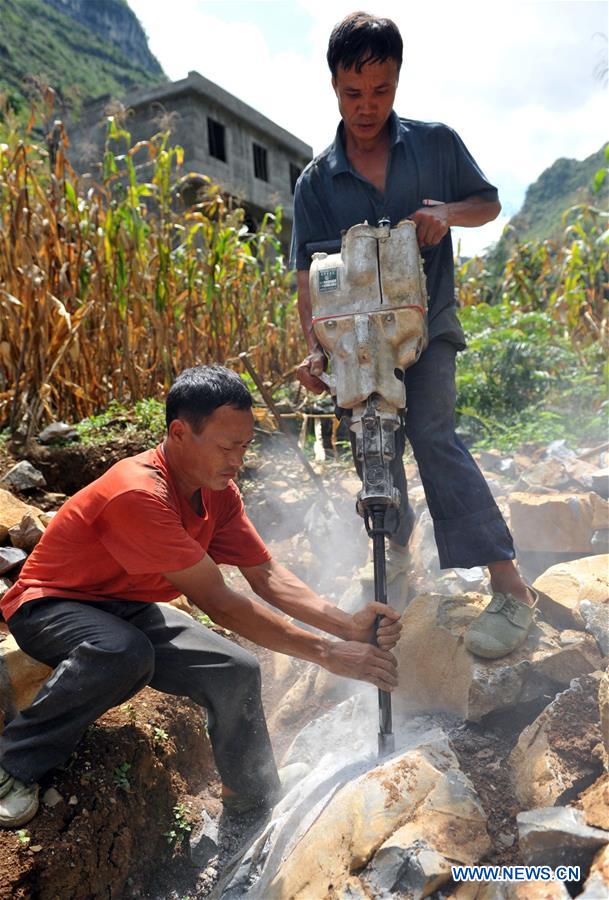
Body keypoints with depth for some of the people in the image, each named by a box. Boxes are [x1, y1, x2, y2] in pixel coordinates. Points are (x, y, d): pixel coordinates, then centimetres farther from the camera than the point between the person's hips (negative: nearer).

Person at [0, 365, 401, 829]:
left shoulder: (218, 491, -9)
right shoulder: (138, 494, -36)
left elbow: (268, 574, -10)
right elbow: (218, 603, -35)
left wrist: (349, 625, -25)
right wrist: (327, 653, -33)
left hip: (128, 609, 7)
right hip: (49, 607, -7)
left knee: (236, 672, -9)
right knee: (123, 652, -38)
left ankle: (257, 810, 11)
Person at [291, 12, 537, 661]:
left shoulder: (437, 144, 1)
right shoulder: (316, 181, 1)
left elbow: (489, 203, 12)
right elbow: (309, 275, -5)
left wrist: (448, 211, -11)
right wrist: (315, 350, -20)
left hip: (428, 323, -3)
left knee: (432, 435, -21)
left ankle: (510, 588, -19)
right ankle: (398, 546, 34)